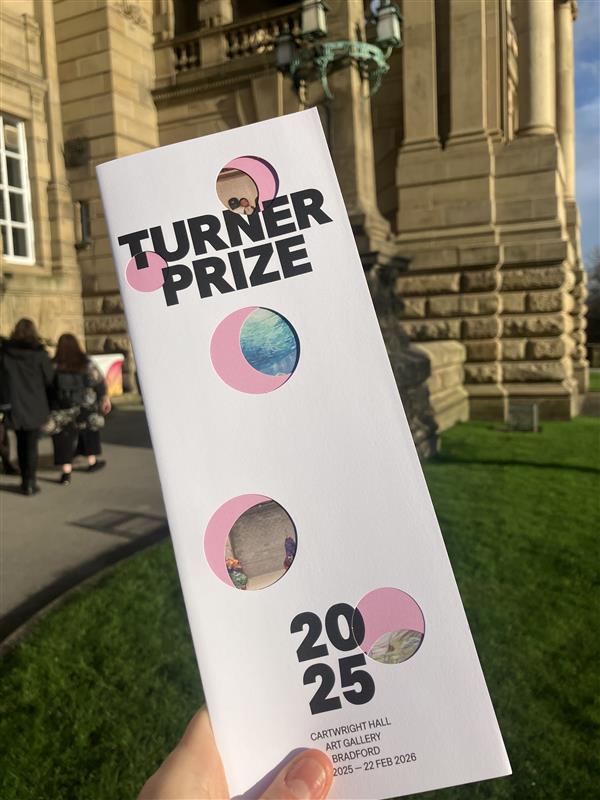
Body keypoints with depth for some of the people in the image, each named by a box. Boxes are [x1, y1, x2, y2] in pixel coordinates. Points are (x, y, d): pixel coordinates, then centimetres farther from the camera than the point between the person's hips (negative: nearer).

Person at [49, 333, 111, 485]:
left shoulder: (54, 366, -8)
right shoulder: (86, 364, -5)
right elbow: (99, 382, -2)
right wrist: (105, 398, 11)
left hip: (63, 410, -1)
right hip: (85, 408, 1)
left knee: (64, 438, 4)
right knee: (89, 432, 22)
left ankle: (66, 473, -1)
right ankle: (92, 462, 35)